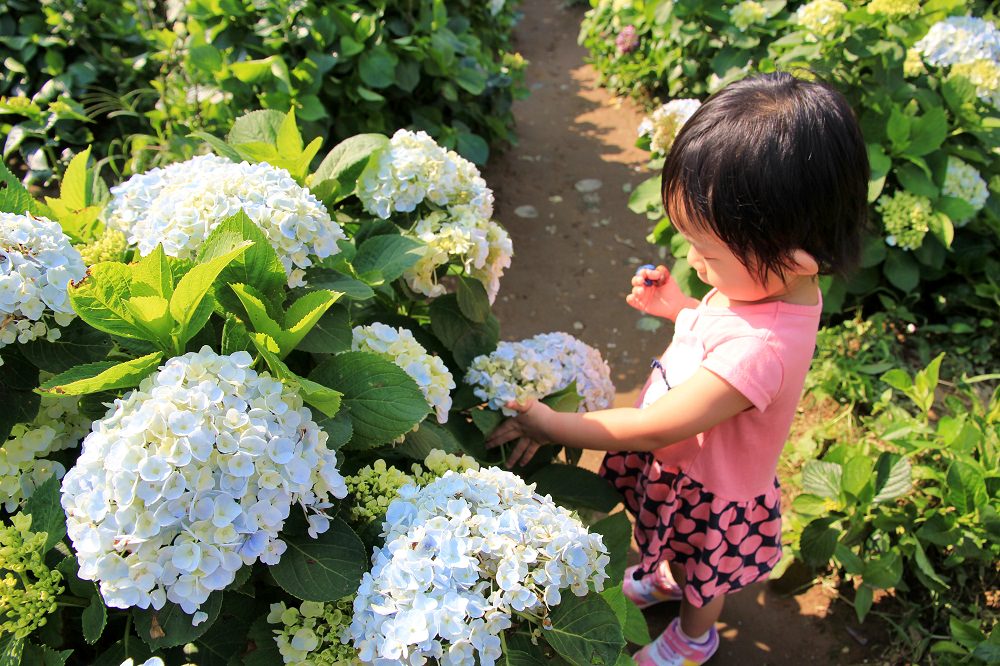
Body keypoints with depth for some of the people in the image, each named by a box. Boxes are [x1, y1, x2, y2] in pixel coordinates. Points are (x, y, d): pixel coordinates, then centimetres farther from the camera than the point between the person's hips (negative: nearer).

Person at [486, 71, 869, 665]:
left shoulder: (762, 348, -45)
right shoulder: (771, 281, -19)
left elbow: (652, 429, -36)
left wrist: (551, 425, -27)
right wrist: (677, 306, -12)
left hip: (710, 496, -6)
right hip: (679, 460, 6)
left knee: (701, 582, 28)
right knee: (681, 550, 37)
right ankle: (666, 577, 69)